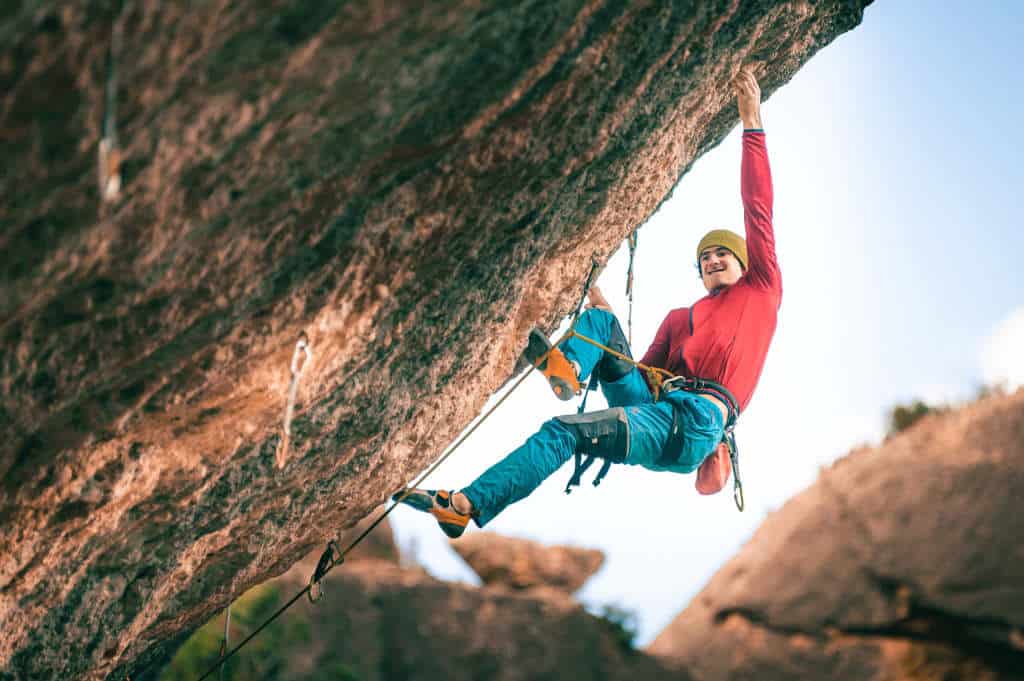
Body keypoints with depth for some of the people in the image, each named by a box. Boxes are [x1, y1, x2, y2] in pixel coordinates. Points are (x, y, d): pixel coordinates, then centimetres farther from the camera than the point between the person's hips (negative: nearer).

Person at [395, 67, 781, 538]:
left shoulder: (761, 291, 19)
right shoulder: (678, 318, 35)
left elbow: (758, 208, 13)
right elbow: (648, 371, 26)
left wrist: (752, 124, 10)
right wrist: (607, 324, 18)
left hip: (696, 422, -7)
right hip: (657, 411, 7)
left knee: (563, 432, -23)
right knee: (599, 321, 5)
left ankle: (467, 504, -29)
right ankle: (567, 367, -29)